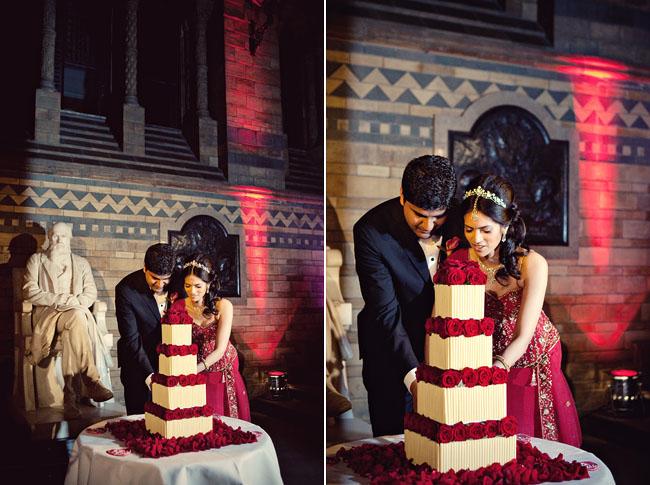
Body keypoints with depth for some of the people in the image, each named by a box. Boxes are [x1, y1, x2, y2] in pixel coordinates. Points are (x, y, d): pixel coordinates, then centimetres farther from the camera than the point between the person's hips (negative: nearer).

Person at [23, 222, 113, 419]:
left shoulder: (81, 263, 24)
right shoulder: (36, 260, 17)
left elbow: (91, 292, 14)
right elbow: (29, 292, 3)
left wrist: (76, 302, -9)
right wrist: (59, 299, -11)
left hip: (76, 312, 2)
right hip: (47, 313, -2)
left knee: (70, 334, -36)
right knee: (76, 318, -38)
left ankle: (71, 397, -43)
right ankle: (91, 381, -45)